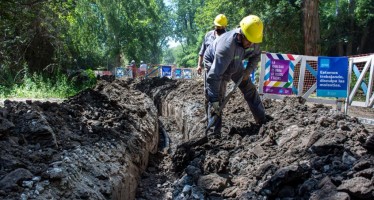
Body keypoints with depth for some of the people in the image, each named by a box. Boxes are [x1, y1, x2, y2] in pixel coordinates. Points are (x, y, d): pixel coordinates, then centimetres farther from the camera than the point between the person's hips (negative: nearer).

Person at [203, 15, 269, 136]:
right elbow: (214, 75, -45)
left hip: (235, 64, 6)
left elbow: (256, 55, 1)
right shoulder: (226, 46, -44)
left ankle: (262, 120, 22)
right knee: (217, 97, -16)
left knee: (250, 89, 7)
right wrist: (214, 100, -44)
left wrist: (249, 70, -16)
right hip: (214, 63, -6)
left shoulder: (253, 40, -24)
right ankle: (214, 132, -9)